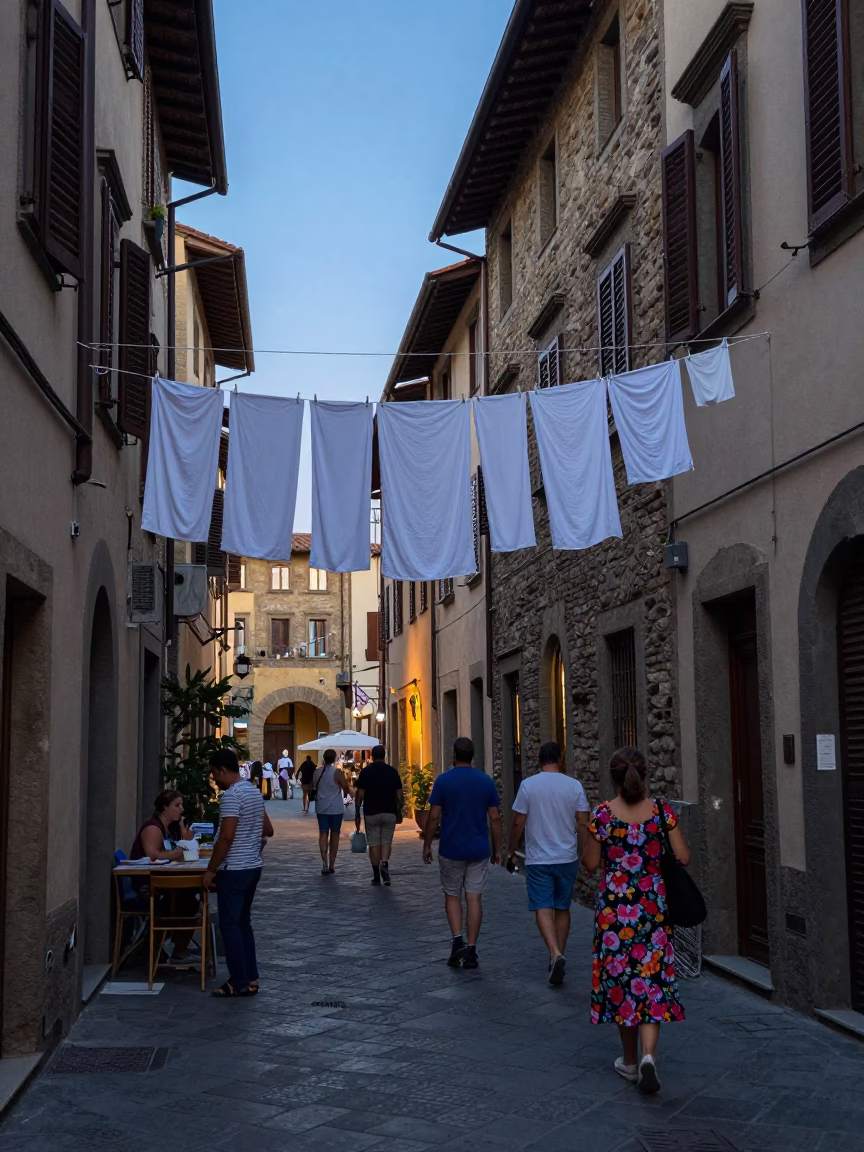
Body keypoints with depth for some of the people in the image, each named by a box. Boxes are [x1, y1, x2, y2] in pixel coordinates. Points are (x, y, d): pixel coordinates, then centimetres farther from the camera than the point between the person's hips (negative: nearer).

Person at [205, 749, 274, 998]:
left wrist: (210, 870, -15)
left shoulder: (231, 795, -17)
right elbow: (268, 830, 18)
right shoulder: (254, 791, 12)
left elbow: (226, 837, -22)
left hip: (234, 869, -9)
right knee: (243, 922, 15)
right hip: (253, 866, 9)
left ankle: (239, 983, 1)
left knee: (230, 925, -2)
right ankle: (250, 978, 17)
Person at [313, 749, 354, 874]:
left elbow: (313, 788, 16)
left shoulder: (317, 772, 3)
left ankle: (325, 863, -14)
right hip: (336, 808, -3)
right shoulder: (337, 772, -11)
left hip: (321, 808, 3)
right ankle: (331, 865, 13)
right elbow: (346, 789, -8)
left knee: (323, 834, 3)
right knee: (334, 834, 9)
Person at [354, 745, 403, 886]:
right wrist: (399, 811, 14)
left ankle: (376, 876, 8)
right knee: (386, 841, 12)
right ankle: (385, 864, -13)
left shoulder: (365, 771, -5)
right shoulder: (392, 771, 1)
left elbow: (359, 794, -7)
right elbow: (399, 795, 1)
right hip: (389, 812, 1)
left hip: (371, 813, -1)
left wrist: (357, 813, 1)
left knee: (373, 843, 6)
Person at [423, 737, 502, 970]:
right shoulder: (486, 781, 0)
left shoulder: (443, 780, -7)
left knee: (452, 896, 13)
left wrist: (427, 845, 4)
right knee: (474, 898, 6)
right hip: (479, 850, 2)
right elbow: (495, 818, 1)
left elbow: (433, 816, -7)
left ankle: (458, 940, -4)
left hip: (451, 850, -2)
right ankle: (470, 949, 4)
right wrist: (497, 849, 9)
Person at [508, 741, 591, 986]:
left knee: (543, 908, -2)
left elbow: (518, 822, -5)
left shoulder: (528, 785, -7)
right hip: (567, 858, 2)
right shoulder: (574, 786, -3)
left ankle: (556, 955, -21)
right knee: (562, 908, 15)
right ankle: (559, 956, 21)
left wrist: (512, 850, 9)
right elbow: (582, 824, -2)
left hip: (538, 859, -2)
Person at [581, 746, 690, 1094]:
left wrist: (589, 836, 14)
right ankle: (648, 1055, -13)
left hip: (614, 905, -1)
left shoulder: (602, 813, -8)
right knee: (652, 979, 6)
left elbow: (590, 864, -2)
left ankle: (630, 1060, 23)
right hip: (653, 903, 1)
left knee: (620, 976, 12)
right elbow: (683, 857, -1)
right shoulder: (661, 810, -4)